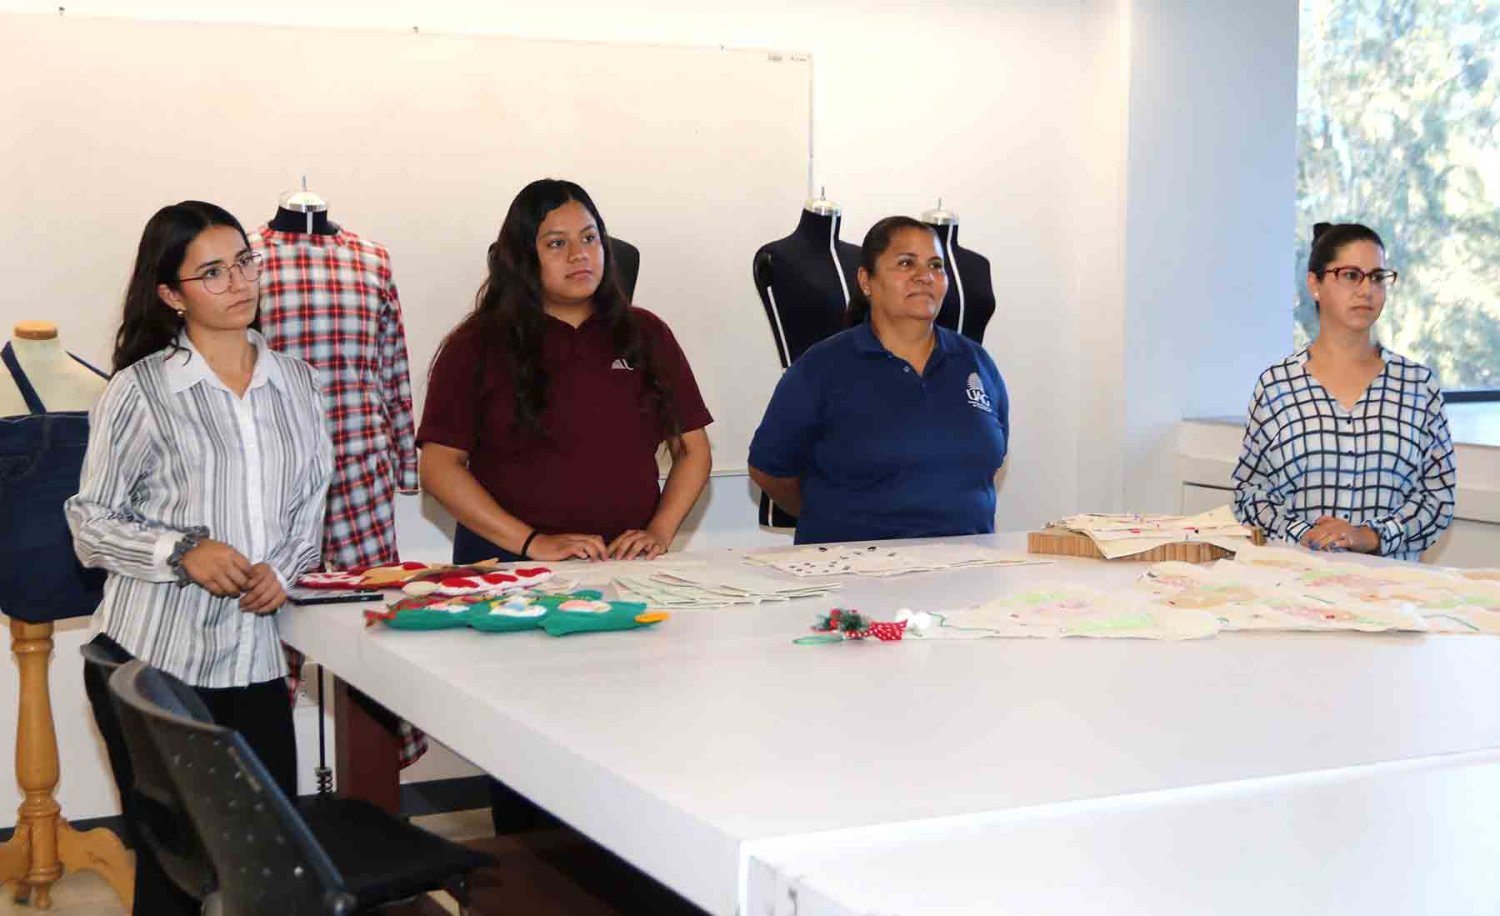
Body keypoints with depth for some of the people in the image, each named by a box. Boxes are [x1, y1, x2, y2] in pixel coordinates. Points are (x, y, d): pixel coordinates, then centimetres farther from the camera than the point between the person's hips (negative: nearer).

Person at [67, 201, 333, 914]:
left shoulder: (294, 381, 8)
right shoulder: (139, 391, -5)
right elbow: (91, 522, -3)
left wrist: (282, 568, -4)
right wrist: (184, 552, -19)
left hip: (254, 659, 4)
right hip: (150, 663, -4)